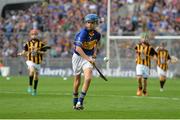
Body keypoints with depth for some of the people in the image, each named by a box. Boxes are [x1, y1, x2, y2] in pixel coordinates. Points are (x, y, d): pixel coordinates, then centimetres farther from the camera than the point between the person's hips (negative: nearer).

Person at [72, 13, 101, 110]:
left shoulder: (97, 35, -3)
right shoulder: (83, 33, -21)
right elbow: (78, 48, -29)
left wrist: (94, 52, 7)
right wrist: (88, 59, -35)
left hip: (88, 57, 3)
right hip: (78, 56, -3)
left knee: (88, 78, -19)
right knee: (77, 81, 8)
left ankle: (80, 102, -14)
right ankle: (75, 102, 28)